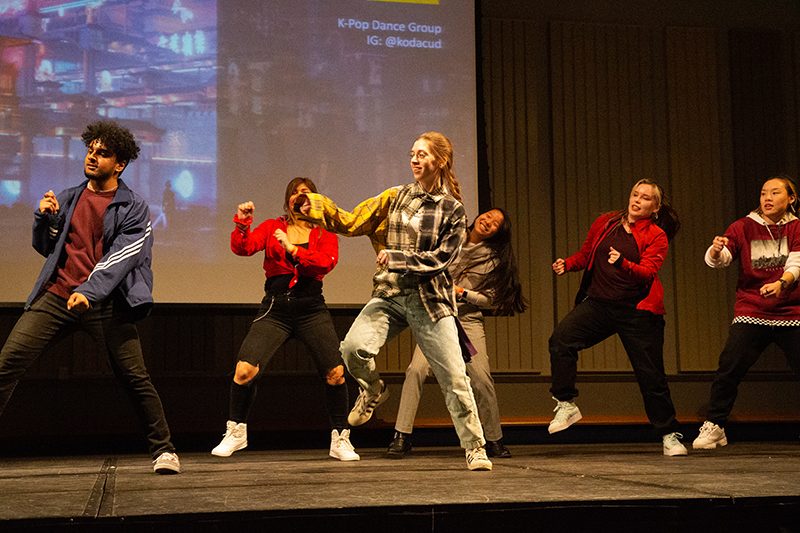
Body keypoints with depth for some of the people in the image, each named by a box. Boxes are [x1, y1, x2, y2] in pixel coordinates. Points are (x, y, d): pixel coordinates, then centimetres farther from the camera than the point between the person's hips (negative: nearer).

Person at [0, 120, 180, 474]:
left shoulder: (133, 208, 1)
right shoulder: (68, 198, 14)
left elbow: (122, 257, -12)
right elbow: (46, 249, 21)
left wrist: (89, 292, -25)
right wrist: (44, 218, 1)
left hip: (104, 303, -3)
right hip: (55, 296, 4)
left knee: (134, 377, -5)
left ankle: (163, 449, 10)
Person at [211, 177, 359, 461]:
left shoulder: (325, 233, 9)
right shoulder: (272, 227, 10)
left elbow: (326, 262, -11)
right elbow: (242, 248, -5)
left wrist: (293, 249, -20)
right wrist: (242, 224, -23)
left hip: (311, 308, 0)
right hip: (275, 308, 0)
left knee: (336, 372, -9)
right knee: (245, 369, -13)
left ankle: (340, 440, 10)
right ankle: (235, 432, 10)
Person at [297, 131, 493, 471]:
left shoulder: (452, 209, 1)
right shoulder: (396, 197, 11)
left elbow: (440, 258, -7)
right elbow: (352, 223, 9)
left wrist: (397, 258, -14)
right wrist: (320, 207, -4)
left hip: (429, 300, -2)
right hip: (388, 297, 2)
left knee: (454, 378, -5)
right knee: (353, 347, -23)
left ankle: (475, 449, 10)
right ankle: (373, 391, 11)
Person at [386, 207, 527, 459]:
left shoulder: (494, 259, 4)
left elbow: (490, 300, 2)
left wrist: (462, 293, -11)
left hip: (469, 320, 0)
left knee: (482, 379, -11)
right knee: (417, 368, -19)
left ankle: (494, 440, 9)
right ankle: (402, 437, -14)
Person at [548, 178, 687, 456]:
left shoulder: (657, 236, -1)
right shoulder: (605, 223, 9)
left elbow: (648, 271, -16)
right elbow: (585, 254, 19)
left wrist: (623, 263, -35)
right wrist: (567, 264, -3)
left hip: (637, 311, -2)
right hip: (598, 303, 3)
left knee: (650, 374, 1)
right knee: (561, 339, -22)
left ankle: (669, 435, 18)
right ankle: (566, 405, -11)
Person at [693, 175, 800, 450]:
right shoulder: (744, 227, 4)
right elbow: (718, 259, -8)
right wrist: (716, 250, -32)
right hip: (750, 314, 0)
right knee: (728, 368, -11)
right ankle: (713, 427, 0)